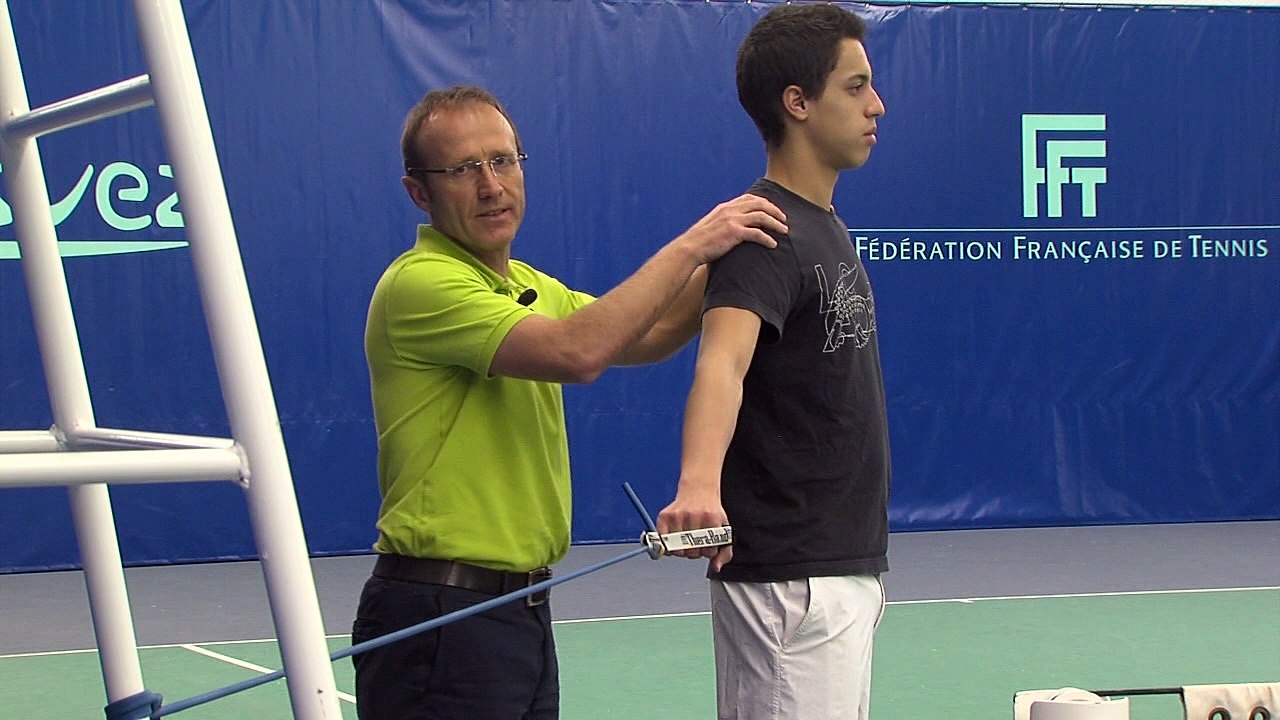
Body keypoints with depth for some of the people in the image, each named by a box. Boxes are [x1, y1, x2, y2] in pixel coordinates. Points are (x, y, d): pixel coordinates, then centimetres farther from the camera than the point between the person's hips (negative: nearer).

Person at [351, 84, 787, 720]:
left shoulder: (530, 287, 15)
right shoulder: (421, 283, -16)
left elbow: (646, 336, 19)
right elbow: (578, 352, -26)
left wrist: (724, 257, 2)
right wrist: (691, 245, -19)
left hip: (523, 611, 9)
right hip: (440, 617, -9)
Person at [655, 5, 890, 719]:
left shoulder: (826, 228, 13)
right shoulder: (767, 233, -17)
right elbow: (721, 362, -35)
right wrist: (699, 485, -53)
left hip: (844, 571, 9)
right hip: (790, 585, -9)